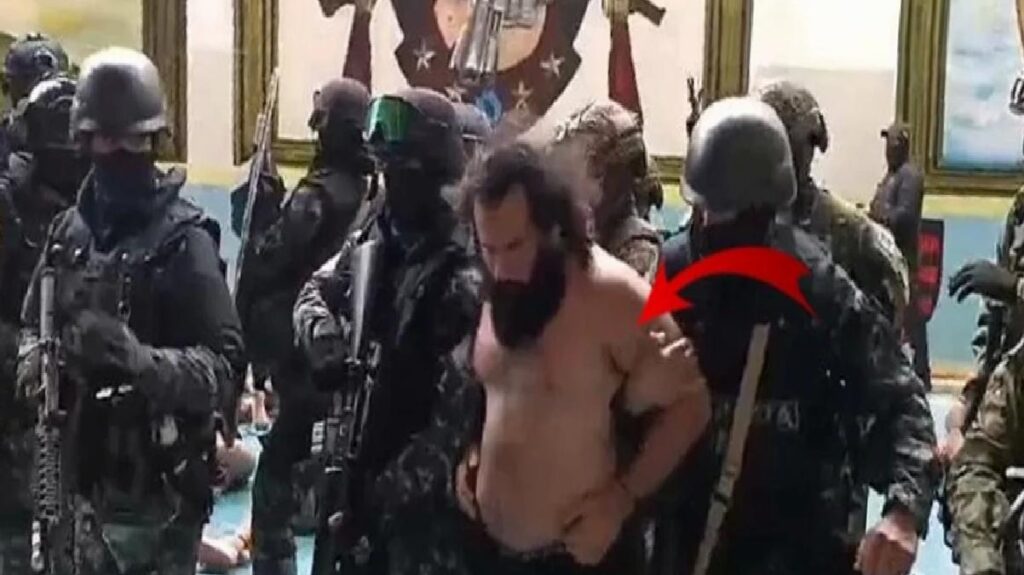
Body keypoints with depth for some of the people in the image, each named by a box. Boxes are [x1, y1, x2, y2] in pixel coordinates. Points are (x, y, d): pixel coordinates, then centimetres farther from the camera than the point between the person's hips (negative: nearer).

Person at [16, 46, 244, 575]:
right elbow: (34, 323, 18)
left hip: (159, 488, -6)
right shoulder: (69, 230, 6)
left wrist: (141, 360, -31)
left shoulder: (183, 237, -12)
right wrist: (34, 362, -4)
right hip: (88, 477, 6)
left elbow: (225, 363, -16)